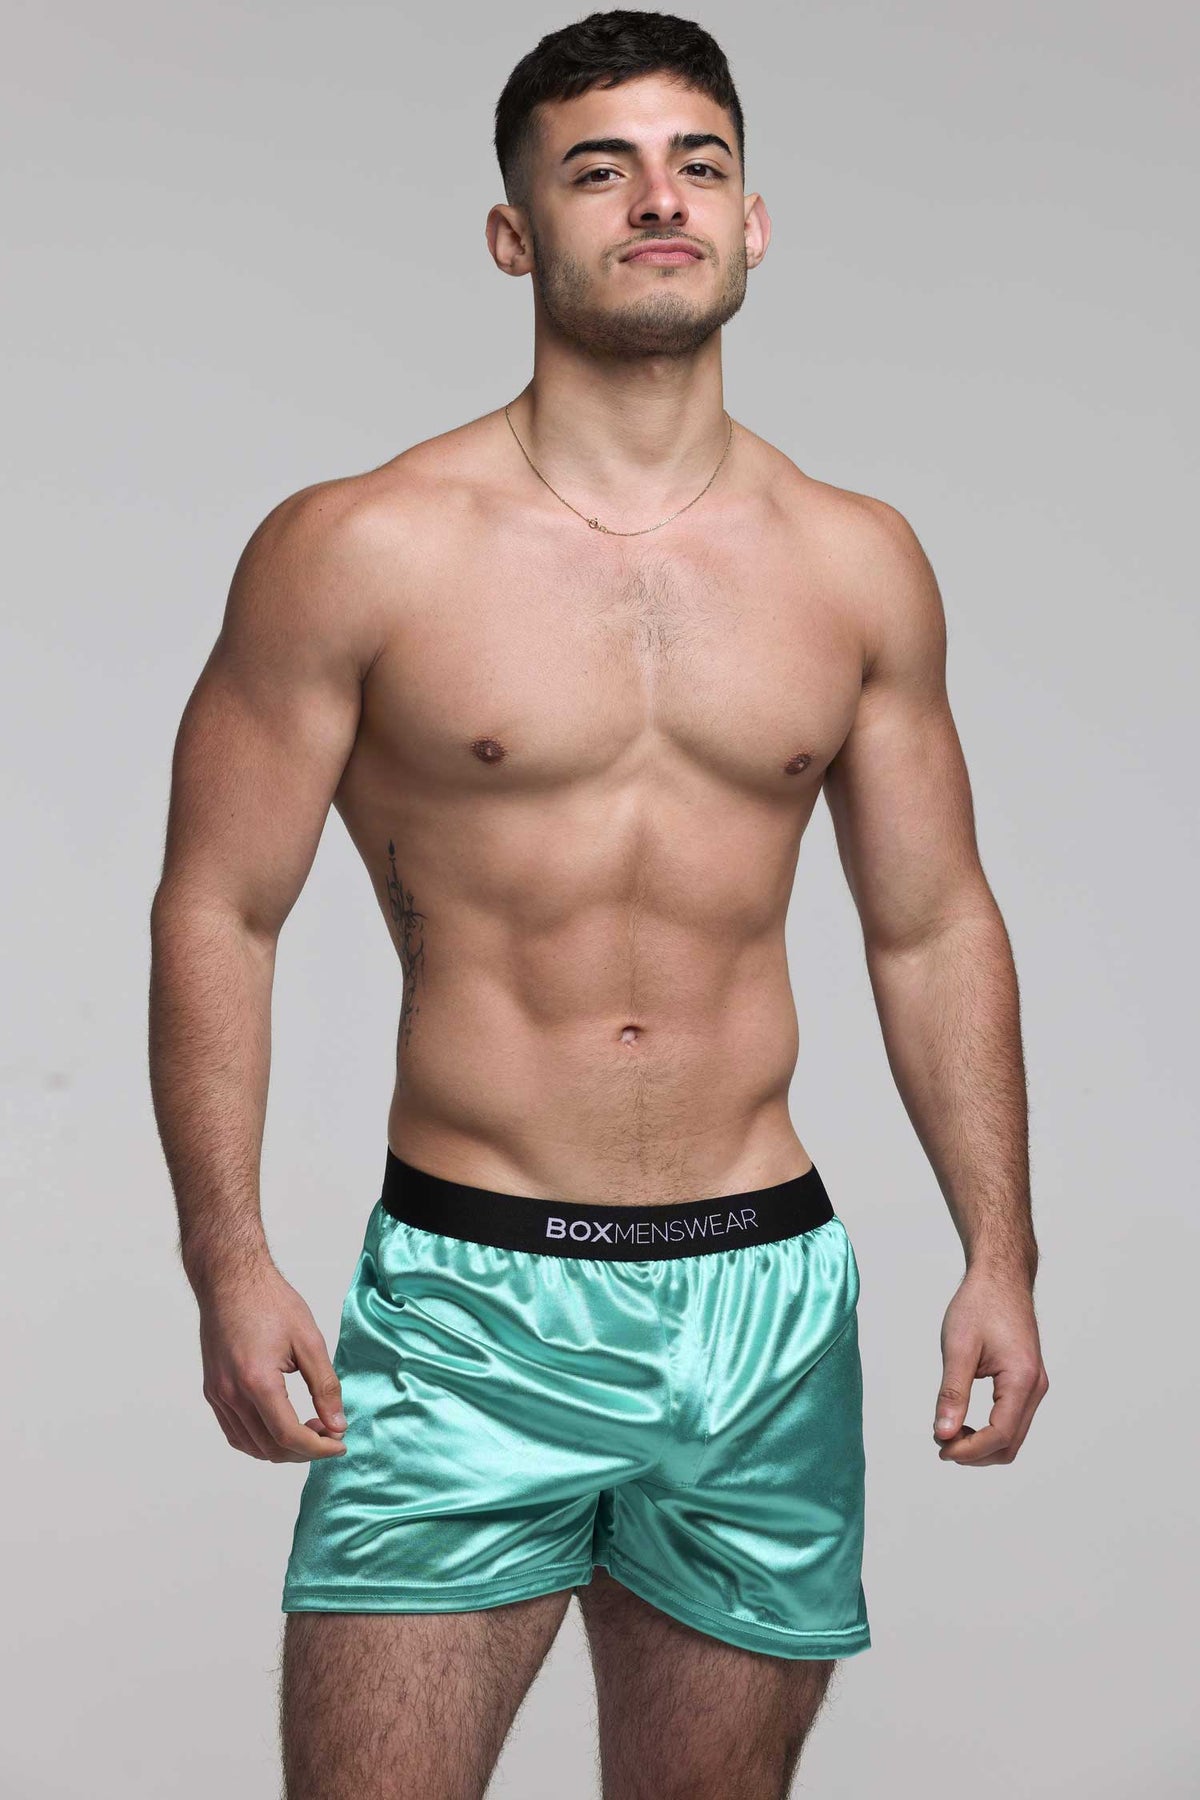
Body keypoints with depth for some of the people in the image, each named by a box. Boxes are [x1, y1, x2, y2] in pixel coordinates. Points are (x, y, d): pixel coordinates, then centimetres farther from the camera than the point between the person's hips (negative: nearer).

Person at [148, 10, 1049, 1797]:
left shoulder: (861, 566, 6)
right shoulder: (357, 553, -5)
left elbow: (934, 926, 12)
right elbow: (218, 910, -3)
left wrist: (999, 1254, 7)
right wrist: (227, 1259, -12)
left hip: (769, 1300, 4)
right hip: (471, 1302, -3)